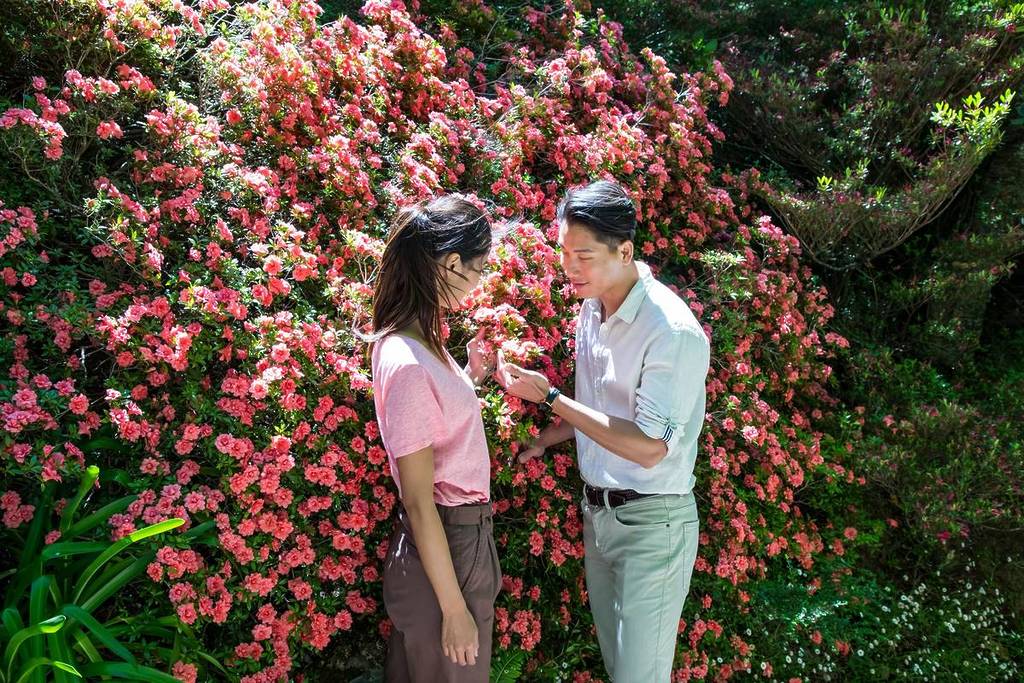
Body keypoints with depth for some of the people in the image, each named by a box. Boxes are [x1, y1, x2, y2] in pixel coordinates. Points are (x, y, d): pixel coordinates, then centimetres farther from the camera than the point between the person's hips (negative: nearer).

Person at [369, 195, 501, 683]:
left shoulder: (417, 342, 1)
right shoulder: (406, 363, -26)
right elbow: (418, 502, -23)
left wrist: (471, 376, 5)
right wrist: (454, 608, -17)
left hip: (464, 534, 9)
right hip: (442, 550, -9)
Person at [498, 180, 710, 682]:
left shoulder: (674, 332, -23)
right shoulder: (593, 308, 3)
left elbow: (648, 447, -26)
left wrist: (549, 397, -25)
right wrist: (540, 441, 8)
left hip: (651, 525, -8)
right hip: (597, 513, 8)